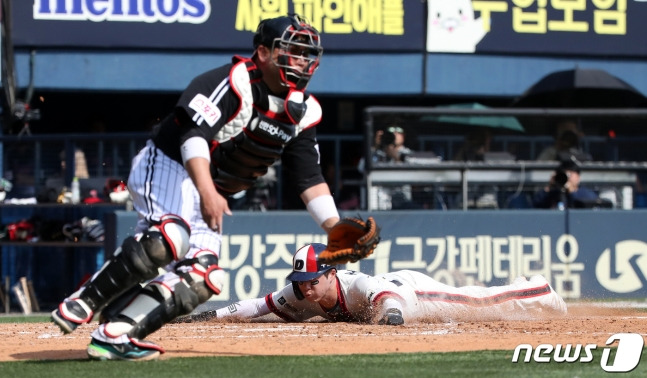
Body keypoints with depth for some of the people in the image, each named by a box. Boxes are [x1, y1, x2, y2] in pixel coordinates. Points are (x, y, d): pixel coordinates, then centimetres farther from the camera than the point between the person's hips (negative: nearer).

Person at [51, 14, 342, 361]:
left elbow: (309, 177, 8)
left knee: (203, 278, -9)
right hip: (166, 165, -9)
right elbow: (194, 133, -28)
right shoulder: (233, 83, -18)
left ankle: (113, 335, -16)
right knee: (168, 237, -36)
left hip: (209, 193, 9)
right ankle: (84, 302, -27)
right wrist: (207, 191, -41)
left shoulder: (301, 111, 6)